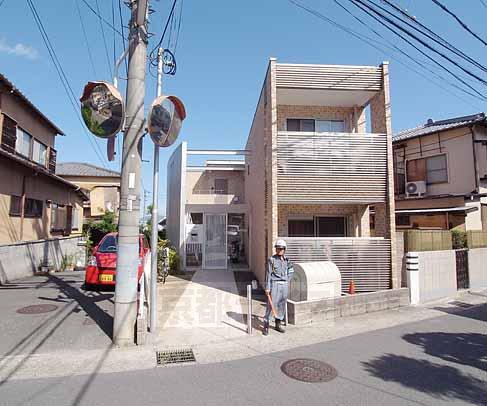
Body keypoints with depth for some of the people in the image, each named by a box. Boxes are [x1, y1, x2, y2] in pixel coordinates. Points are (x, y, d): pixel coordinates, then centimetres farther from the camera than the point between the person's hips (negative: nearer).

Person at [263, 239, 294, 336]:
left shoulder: (287, 260, 8)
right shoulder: (272, 260, -6)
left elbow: (291, 272, 23)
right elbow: (268, 274, -8)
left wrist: (287, 280, 10)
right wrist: (267, 288, -11)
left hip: (284, 285, 5)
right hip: (274, 284, -5)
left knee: (282, 305, 10)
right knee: (271, 305, -6)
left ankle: (278, 324, 24)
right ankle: (266, 326, 3)